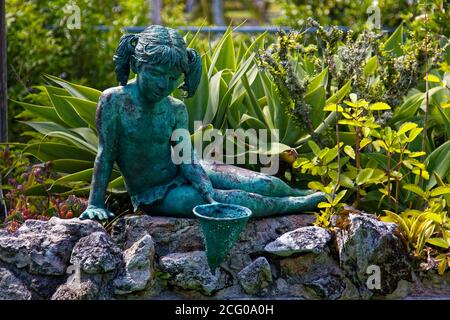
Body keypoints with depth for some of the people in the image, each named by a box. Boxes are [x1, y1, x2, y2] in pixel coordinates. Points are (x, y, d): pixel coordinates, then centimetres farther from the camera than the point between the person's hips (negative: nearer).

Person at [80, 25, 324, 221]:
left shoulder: (176, 110, -5)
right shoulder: (114, 100, -18)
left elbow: (188, 160, -12)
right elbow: (105, 156, -15)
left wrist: (210, 195, -27)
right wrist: (95, 205, -17)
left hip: (183, 176, 5)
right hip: (153, 195, -5)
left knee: (264, 184, -6)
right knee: (231, 200, -19)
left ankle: (301, 195, 21)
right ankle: (293, 205, 1)